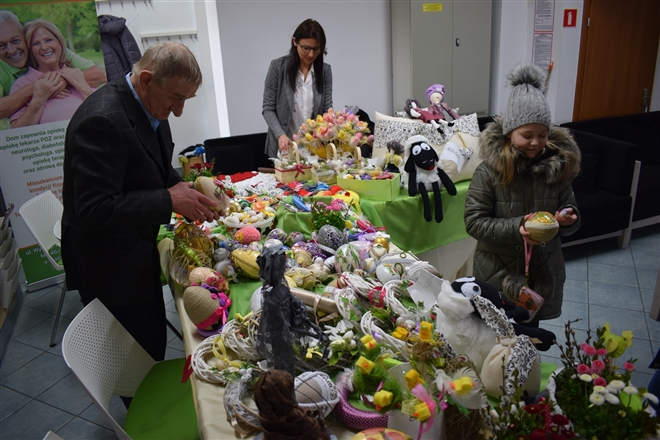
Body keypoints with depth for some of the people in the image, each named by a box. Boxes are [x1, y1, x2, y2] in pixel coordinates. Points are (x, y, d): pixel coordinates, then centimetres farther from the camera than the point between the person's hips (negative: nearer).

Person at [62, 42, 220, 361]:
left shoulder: (148, 106, 1)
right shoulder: (103, 120, -27)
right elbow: (94, 211, -31)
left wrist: (181, 188, -4)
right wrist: (169, 200, -27)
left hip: (138, 256, 9)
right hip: (112, 271, -9)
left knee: (154, 344, 21)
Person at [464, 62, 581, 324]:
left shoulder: (558, 166, -4)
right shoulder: (489, 170, -16)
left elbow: (570, 218, 5)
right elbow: (473, 221, -16)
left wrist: (568, 219, -19)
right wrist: (515, 228, -29)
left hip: (542, 272, 3)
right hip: (498, 273, -3)